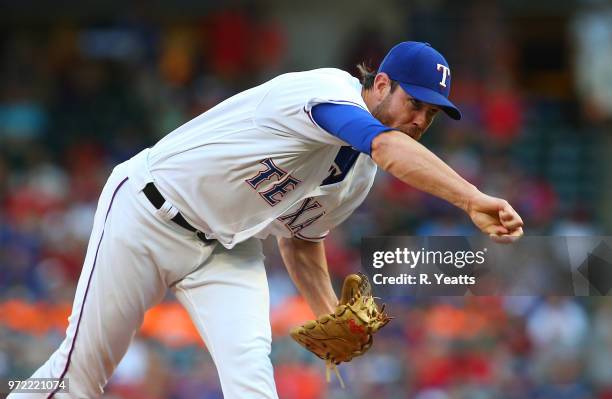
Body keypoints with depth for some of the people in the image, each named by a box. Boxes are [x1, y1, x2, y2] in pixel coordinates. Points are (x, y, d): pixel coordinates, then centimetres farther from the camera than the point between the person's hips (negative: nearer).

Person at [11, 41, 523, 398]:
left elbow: (301, 236, 17)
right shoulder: (329, 90, -26)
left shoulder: (360, 175, 3)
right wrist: (473, 200, -58)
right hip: (148, 216, -7)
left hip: (227, 249, 7)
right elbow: (392, 150, -45)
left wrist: (332, 314, 1)